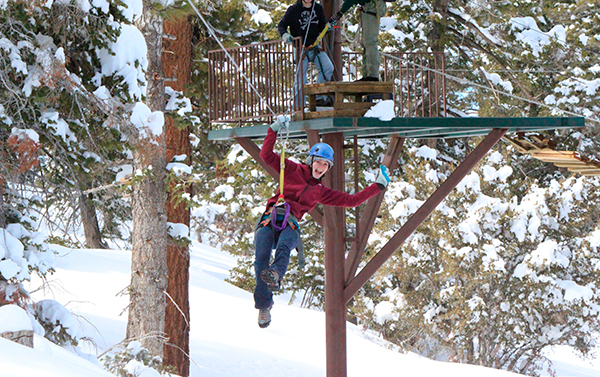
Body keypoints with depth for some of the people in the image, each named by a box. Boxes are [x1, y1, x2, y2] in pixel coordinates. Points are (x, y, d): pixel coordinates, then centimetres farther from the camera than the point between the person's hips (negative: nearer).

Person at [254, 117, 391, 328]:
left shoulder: (320, 192, 27)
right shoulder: (293, 171, 21)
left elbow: (351, 200, 28)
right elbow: (266, 155, 17)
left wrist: (378, 186, 29)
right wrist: (274, 130, 13)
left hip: (290, 226, 1)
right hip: (269, 221, -1)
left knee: (283, 247, -36)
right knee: (261, 258, -28)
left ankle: (275, 275, -68)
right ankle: (264, 306, -28)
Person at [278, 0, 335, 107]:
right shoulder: (293, 10, -6)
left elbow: (322, 27, 14)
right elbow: (281, 25, -3)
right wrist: (285, 35, -24)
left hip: (314, 47, 4)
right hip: (300, 49, -4)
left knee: (328, 68, -14)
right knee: (301, 78, -5)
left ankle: (320, 98, -7)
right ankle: (298, 105, 7)